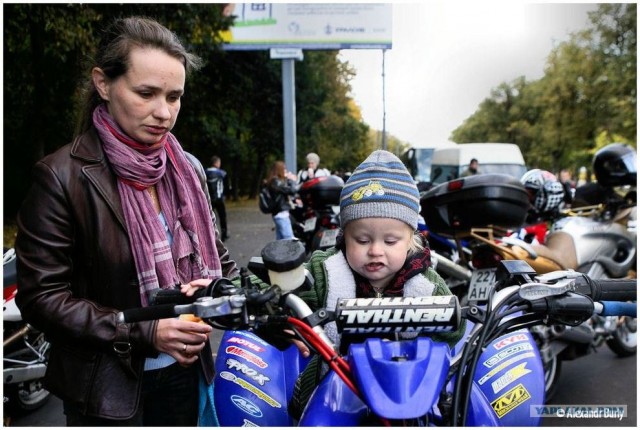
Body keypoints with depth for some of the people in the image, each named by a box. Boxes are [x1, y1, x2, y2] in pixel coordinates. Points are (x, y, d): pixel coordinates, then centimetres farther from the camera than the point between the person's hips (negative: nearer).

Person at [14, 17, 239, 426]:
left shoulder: (189, 169, 0)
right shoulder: (62, 177, -15)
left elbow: (215, 254, 8)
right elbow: (41, 297, -15)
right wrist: (144, 334, -22)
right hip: (107, 388, -4)